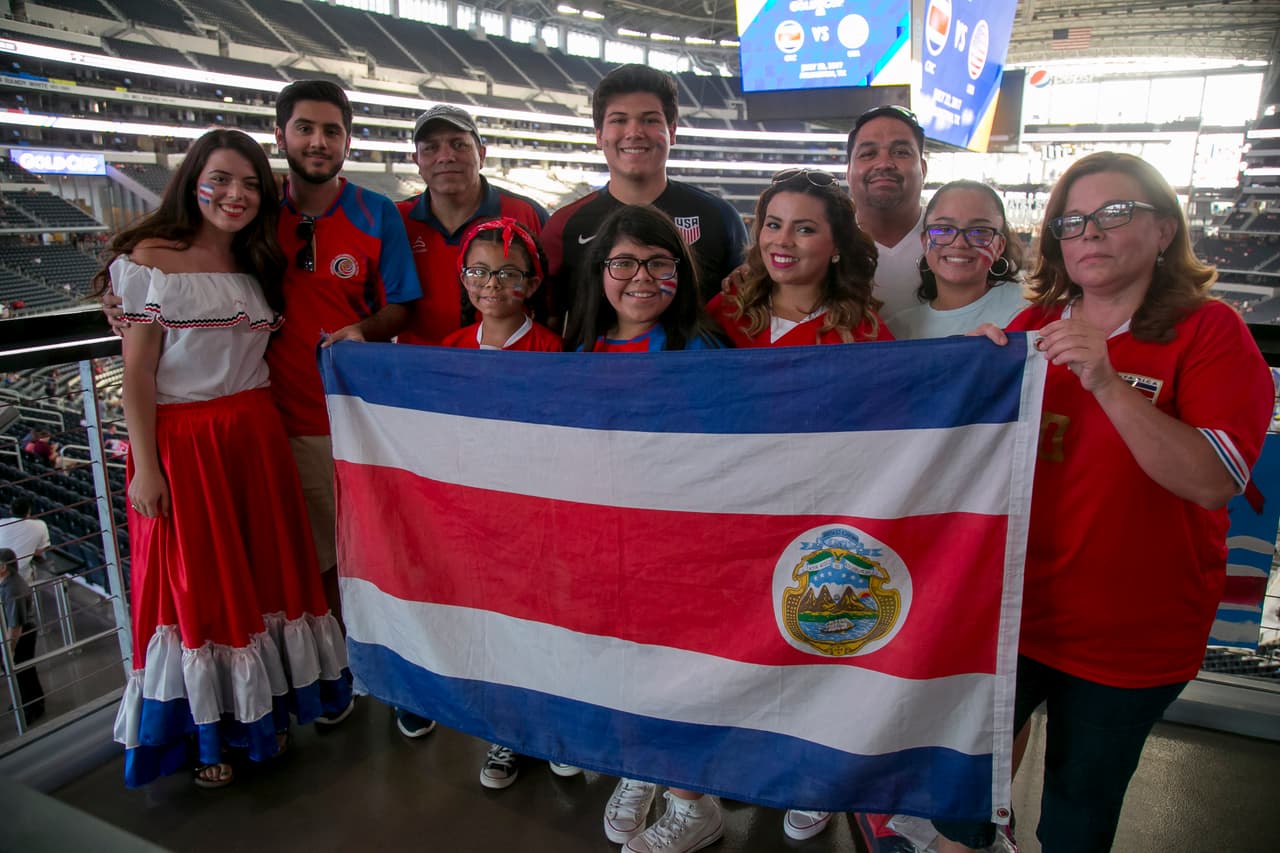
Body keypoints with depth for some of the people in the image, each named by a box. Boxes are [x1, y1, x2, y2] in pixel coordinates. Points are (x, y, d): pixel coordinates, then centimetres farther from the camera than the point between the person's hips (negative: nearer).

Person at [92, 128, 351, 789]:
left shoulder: (256, 264, 12)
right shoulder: (152, 258, -7)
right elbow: (137, 370, -10)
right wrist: (145, 465, -14)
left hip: (255, 435, 6)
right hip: (181, 442, -6)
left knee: (263, 570, 11)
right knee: (196, 582, 5)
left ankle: (258, 714, 30)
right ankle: (205, 734, 22)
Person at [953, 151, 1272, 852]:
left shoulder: (1210, 331, -10)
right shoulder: (1034, 327, 1)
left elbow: (1214, 481, -22)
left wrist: (1108, 383, -32)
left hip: (1129, 639, -3)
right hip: (1010, 613, 3)